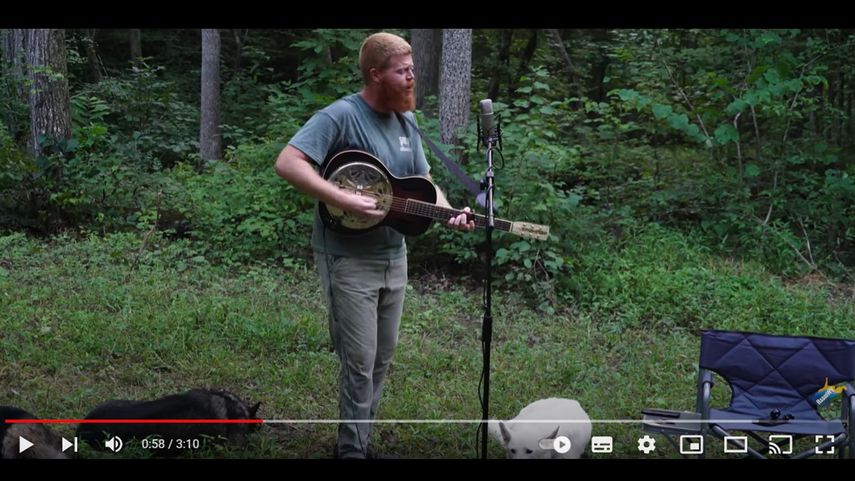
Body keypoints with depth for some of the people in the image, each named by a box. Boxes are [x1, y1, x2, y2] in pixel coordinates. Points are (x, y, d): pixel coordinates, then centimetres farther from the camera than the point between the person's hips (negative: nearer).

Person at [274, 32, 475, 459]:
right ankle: (352, 449, 12)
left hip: (393, 257, 8)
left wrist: (449, 213, -6)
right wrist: (346, 202, -31)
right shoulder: (342, 115, -17)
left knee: (382, 356, 14)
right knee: (359, 361, -3)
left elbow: (424, 182, 14)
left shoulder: (405, 122, 7)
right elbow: (287, 163, -26)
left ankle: (360, 438, 28)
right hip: (348, 259, -8)